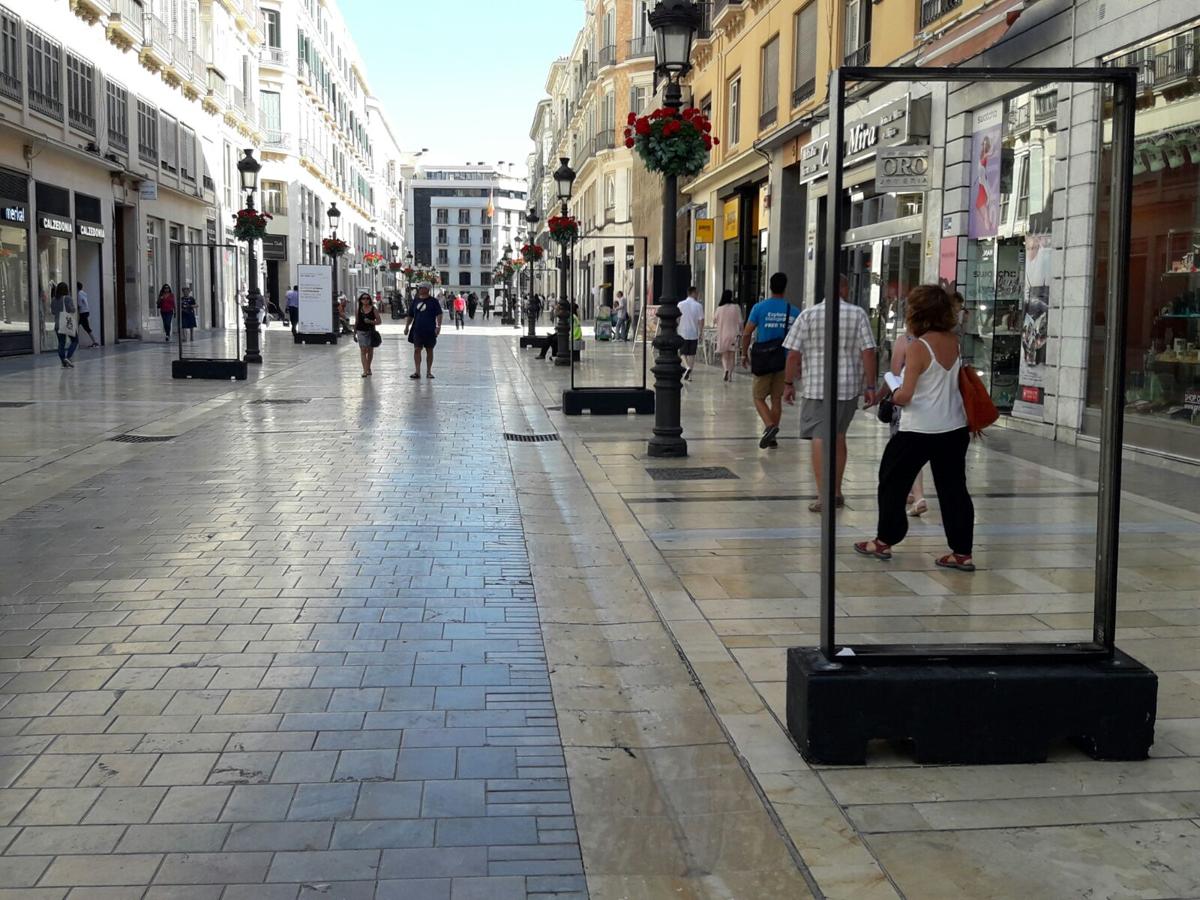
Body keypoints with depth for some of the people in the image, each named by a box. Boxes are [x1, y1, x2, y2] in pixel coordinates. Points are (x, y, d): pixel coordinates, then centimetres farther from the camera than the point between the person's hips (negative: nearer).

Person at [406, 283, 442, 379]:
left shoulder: (433, 301, 0)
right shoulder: (415, 301, 10)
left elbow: (439, 314, -5)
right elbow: (410, 316, 17)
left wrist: (438, 326, -16)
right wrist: (407, 326, 12)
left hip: (430, 330, -3)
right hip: (417, 330, 3)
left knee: (429, 350, 5)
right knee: (417, 350, -4)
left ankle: (429, 372, 14)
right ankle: (417, 371, -3)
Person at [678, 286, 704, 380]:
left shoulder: (680, 304, -2)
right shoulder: (698, 305, -4)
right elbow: (701, 320, -6)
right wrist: (700, 333, 2)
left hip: (683, 333, 0)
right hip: (694, 334, 0)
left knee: (683, 353, 9)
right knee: (692, 354, 9)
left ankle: (687, 367, -19)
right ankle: (689, 375, 9)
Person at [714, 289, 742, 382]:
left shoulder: (719, 308, -7)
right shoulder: (736, 307, -6)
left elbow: (717, 321, 4)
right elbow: (740, 321, -2)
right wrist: (740, 332, 10)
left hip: (723, 334, 0)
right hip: (733, 334, 0)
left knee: (724, 355, 9)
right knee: (732, 356, 9)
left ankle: (726, 369, -16)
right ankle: (730, 375, 9)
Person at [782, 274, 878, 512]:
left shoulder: (809, 315, -1)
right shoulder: (857, 314, 1)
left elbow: (793, 353, -4)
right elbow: (868, 352, -3)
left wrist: (788, 383, 6)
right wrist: (870, 386, 2)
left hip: (816, 386, -2)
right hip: (849, 386, 2)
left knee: (820, 439, -1)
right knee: (839, 436, 18)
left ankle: (823, 496, -7)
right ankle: (836, 492, 27)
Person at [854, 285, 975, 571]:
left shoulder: (919, 347, -17)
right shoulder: (953, 341, 0)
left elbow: (905, 394, -19)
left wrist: (895, 395, 2)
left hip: (919, 430, -6)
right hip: (955, 428, 6)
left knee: (892, 481, 13)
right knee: (953, 488, 9)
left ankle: (884, 541, 20)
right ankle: (962, 552, 8)